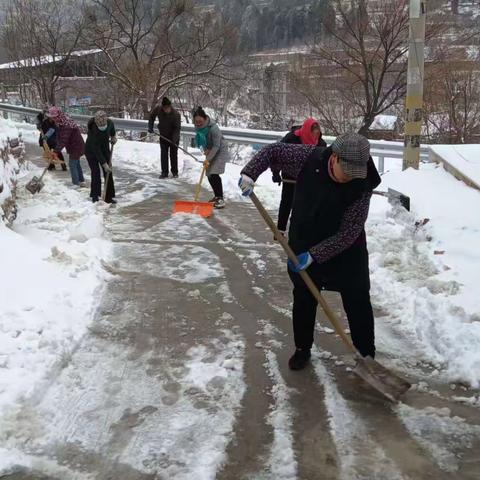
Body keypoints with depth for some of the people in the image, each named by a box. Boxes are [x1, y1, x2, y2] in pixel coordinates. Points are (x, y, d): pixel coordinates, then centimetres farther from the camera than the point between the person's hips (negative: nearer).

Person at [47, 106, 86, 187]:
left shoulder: (66, 125, -30)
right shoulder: (60, 123, 2)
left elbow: (63, 140, -33)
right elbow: (59, 137, 4)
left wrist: (56, 151, -34)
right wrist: (56, 149, -4)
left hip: (76, 147, -10)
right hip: (76, 146, 10)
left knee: (72, 165, -2)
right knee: (76, 163, 19)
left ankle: (76, 183, 7)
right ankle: (81, 181, 31)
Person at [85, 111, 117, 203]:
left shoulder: (109, 123, -22)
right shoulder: (93, 130, -35)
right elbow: (96, 150, -31)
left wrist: (113, 136, -3)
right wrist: (104, 164, -31)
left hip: (105, 149, 5)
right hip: (91, 151, -5)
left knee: (108, 173, 1)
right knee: (96, 173, -10)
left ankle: (109, 197, 7)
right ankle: (95, 196, 5)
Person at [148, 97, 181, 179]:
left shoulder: (176, 114, -26)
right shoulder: (158, 109, -15)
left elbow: (177, 128, -24)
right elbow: (152, 117, 5)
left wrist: (174, 139, -33)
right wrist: (150, 127, -3)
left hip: (173, 137, -3)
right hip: (163, 136, 3)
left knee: (173, 154, 4)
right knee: (163, 154, 1)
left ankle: (175, 172, 16)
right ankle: (164, 172, 5)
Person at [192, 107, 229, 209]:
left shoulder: (213, 128, -30)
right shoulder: (198, 127, -9)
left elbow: (216, 146, -27)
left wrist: (208, 159, -28)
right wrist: (205, 150, -11)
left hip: (220, 151, -7)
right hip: (210, 151, 8)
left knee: (214, 174, -18)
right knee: (209, 175, 8)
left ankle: (221, 199, -15)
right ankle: (216, 196, 22)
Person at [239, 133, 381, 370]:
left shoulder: (362, 187, -26)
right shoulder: (308, 158, -21)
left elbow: (348, 234, -25)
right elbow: (273, 151, -6)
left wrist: (314, 255, -27)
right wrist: (249, 173, -18)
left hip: (346, 252, -2)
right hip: (303, 245, 2)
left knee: (358, 304, 5)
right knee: (303, 299, 14)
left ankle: (368, 354, 22)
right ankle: (302, 348, 33)